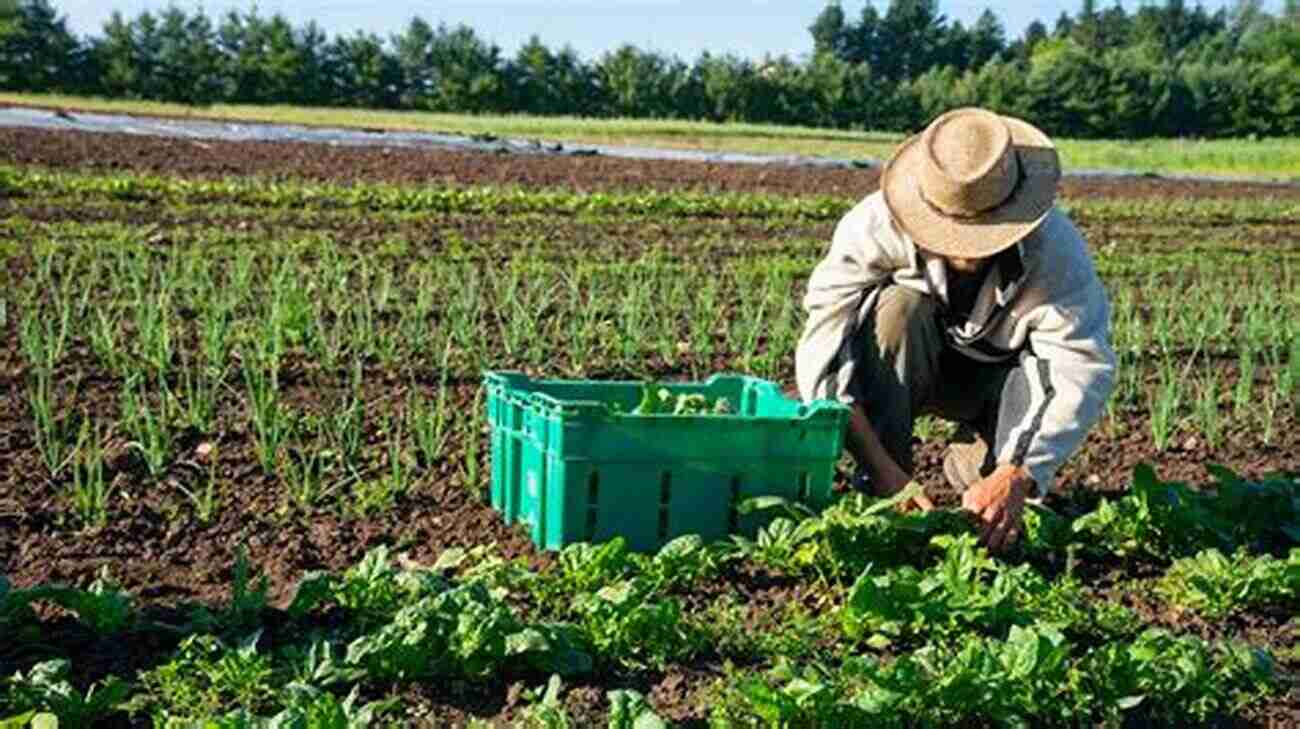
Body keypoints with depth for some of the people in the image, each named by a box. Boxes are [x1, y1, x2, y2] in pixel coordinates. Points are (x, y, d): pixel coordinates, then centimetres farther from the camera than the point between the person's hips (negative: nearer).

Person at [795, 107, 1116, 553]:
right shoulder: (875, 226, -32)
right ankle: (879, 492, -24)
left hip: (997, 375, 1)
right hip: (904, 368, 0)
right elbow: (822, 349, -38)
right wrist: (882, 468, -46)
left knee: (1051, 370, -33)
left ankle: (974, 468, -4)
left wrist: (1015, 477, -50)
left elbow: (1085, 368, -36)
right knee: (899, 308, -34)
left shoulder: (1056, 249, -30)